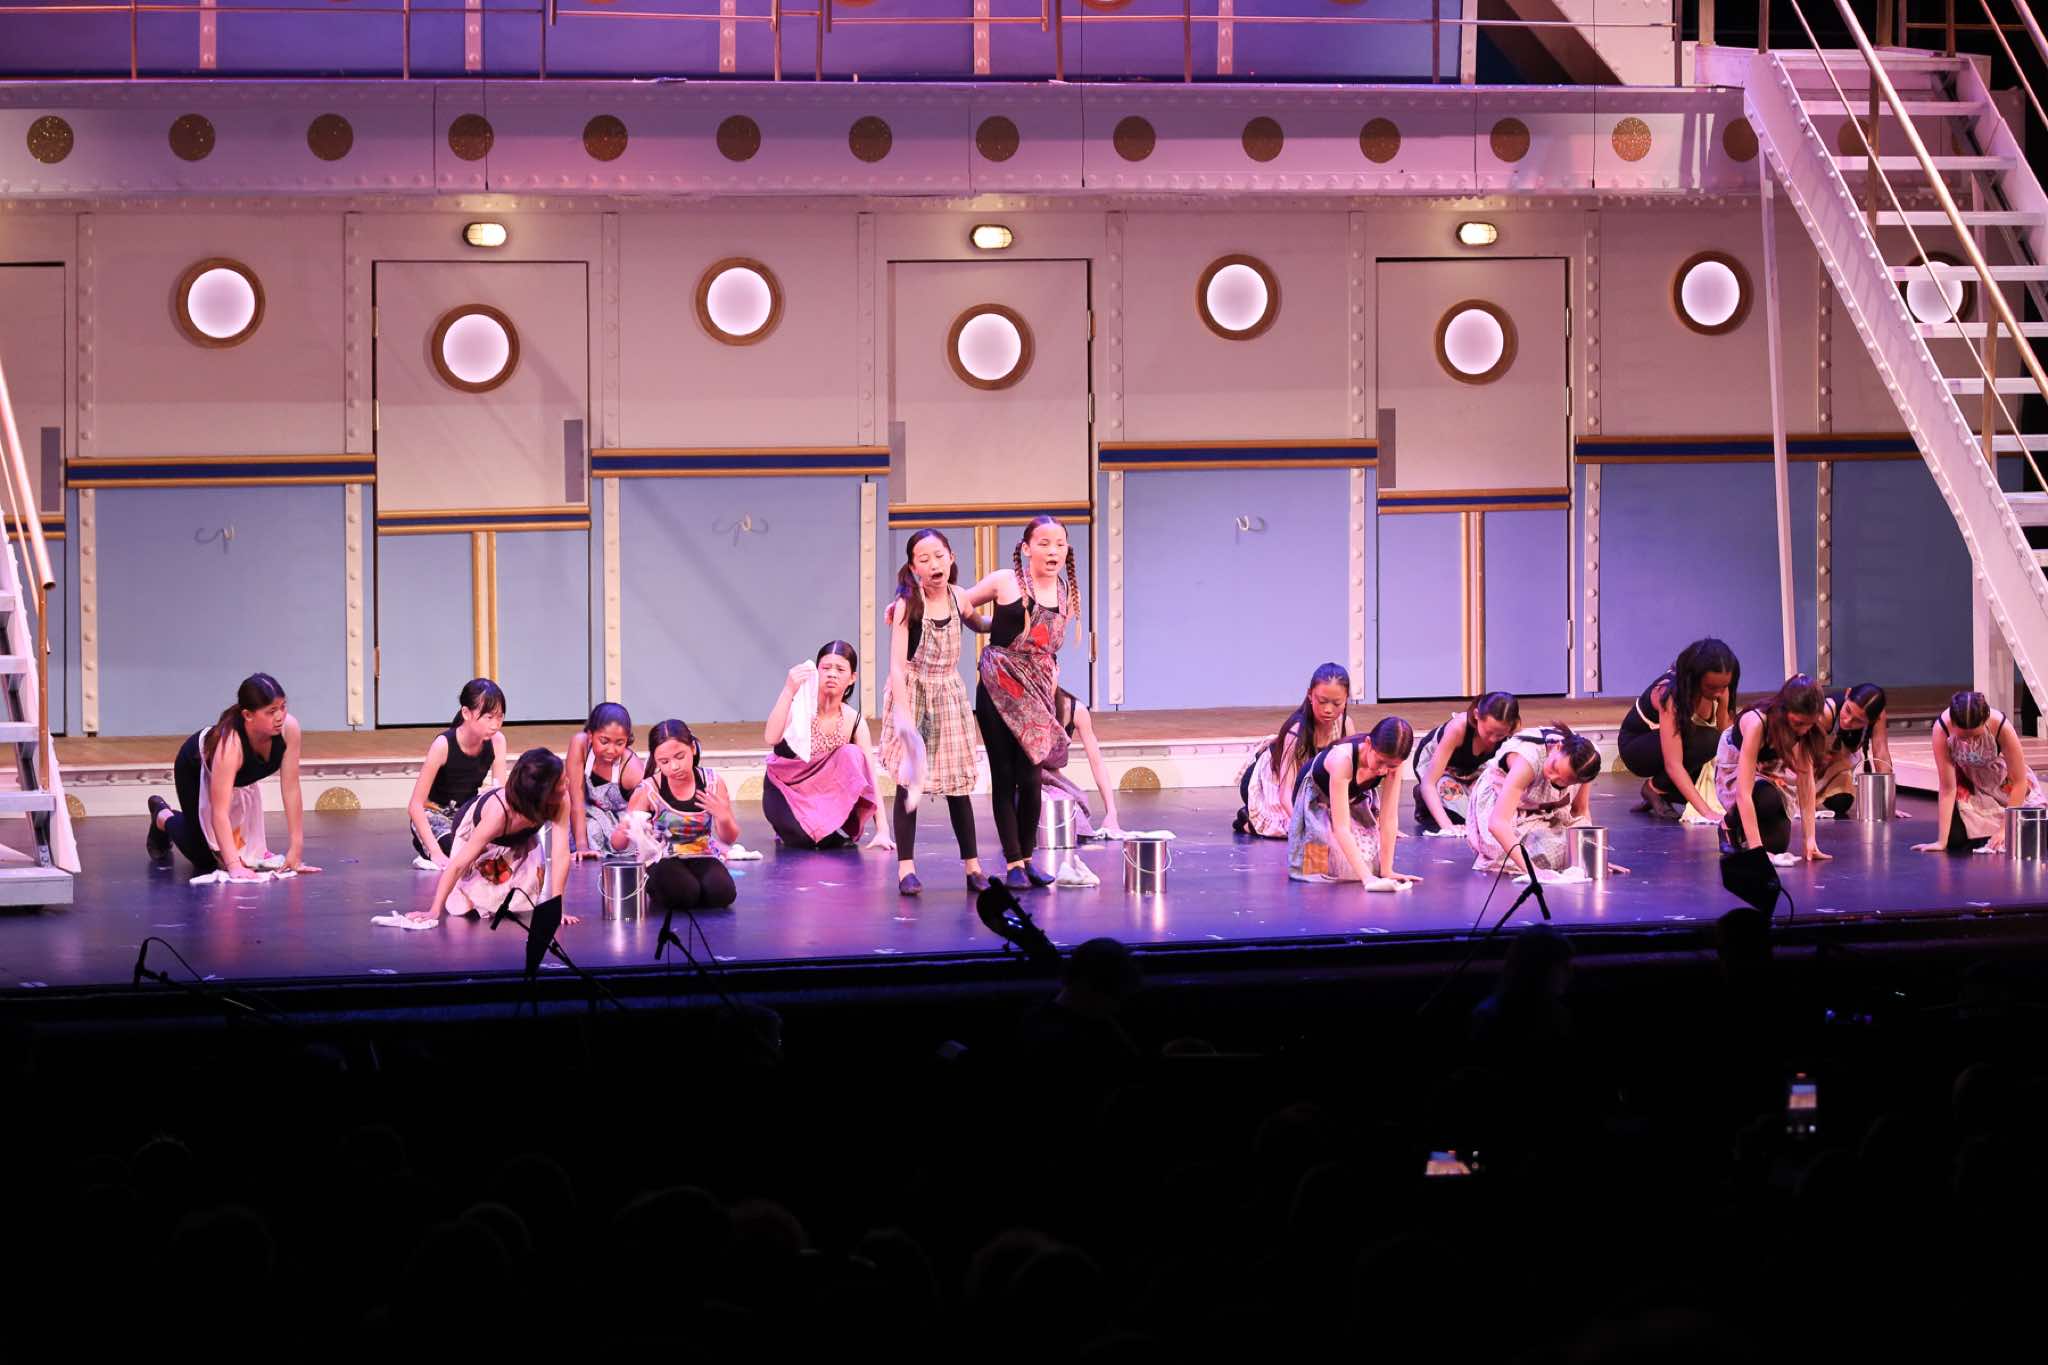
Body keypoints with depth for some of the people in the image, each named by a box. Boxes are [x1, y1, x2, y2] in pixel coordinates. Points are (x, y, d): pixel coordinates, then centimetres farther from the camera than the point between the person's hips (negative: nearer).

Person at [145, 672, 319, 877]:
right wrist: (233, 866, -55)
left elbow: (291, 790, -29)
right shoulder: (230, 743, -46)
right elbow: (219, 811, -47)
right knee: (204, 858, 2)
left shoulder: (288, 727, -35)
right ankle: (163, 817, 31)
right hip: (194, 768, -5)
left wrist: (296, 851, -30)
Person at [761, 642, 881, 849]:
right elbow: (771, 739, -36)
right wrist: (789, 690, -44)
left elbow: (870, 778, -9)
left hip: (829, 799, 2)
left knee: (852, 755, -25)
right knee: (805, 839, -33)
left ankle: (840, 829, -11)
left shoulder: (854, 722, -7)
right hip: (787, 796, -2)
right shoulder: (798, 707, -16)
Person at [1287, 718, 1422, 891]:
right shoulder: (1342, 759, -44)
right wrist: (1367, 877, -51)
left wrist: (1386, 871, -26)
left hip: (1356, 799, 4)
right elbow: (1341, 828, -45)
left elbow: (1389, 818, -24)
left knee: (1371, 862, -8)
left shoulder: (1391, 760, -29)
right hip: (1317, 802, -4)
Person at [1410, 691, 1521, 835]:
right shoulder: (1458, 727, -41)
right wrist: (1446, 825, -51)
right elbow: (1428, 783, -40)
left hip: (1472, 766, 4)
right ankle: (1424, 800, 7)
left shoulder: (1513, 730, -31)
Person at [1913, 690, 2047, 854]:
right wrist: (1942, 842, -29)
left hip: (1999, 778, 0)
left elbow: (2019, 782, -25)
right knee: (1956, 839, -16)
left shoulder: (2000, 726, -36)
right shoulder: (1941, 729, -35)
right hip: (1965, 780, 0)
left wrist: (2004, 829, -26)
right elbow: (1948, 788, -28)